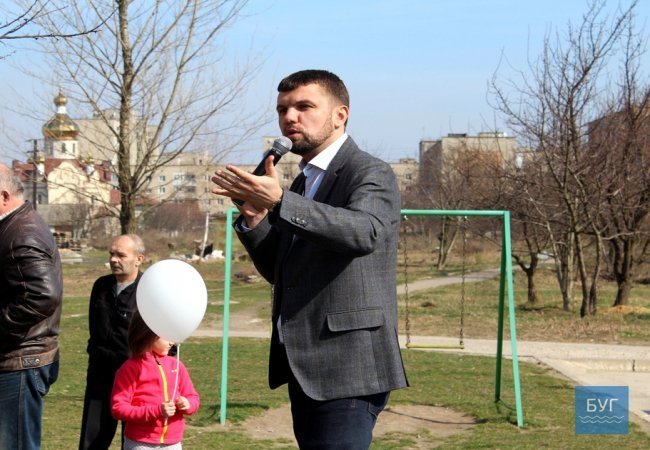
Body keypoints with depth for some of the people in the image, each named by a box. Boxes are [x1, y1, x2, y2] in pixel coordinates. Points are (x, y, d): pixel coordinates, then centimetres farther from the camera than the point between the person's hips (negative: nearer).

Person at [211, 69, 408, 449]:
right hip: (306, 369, 9)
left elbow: (365, 232, -31)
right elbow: (279, 270, 19)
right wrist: (254, 220, 1)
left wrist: (279, 201, -41)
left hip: (347, 372, -9)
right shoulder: (305, 181, 19)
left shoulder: (372, 174, -8)